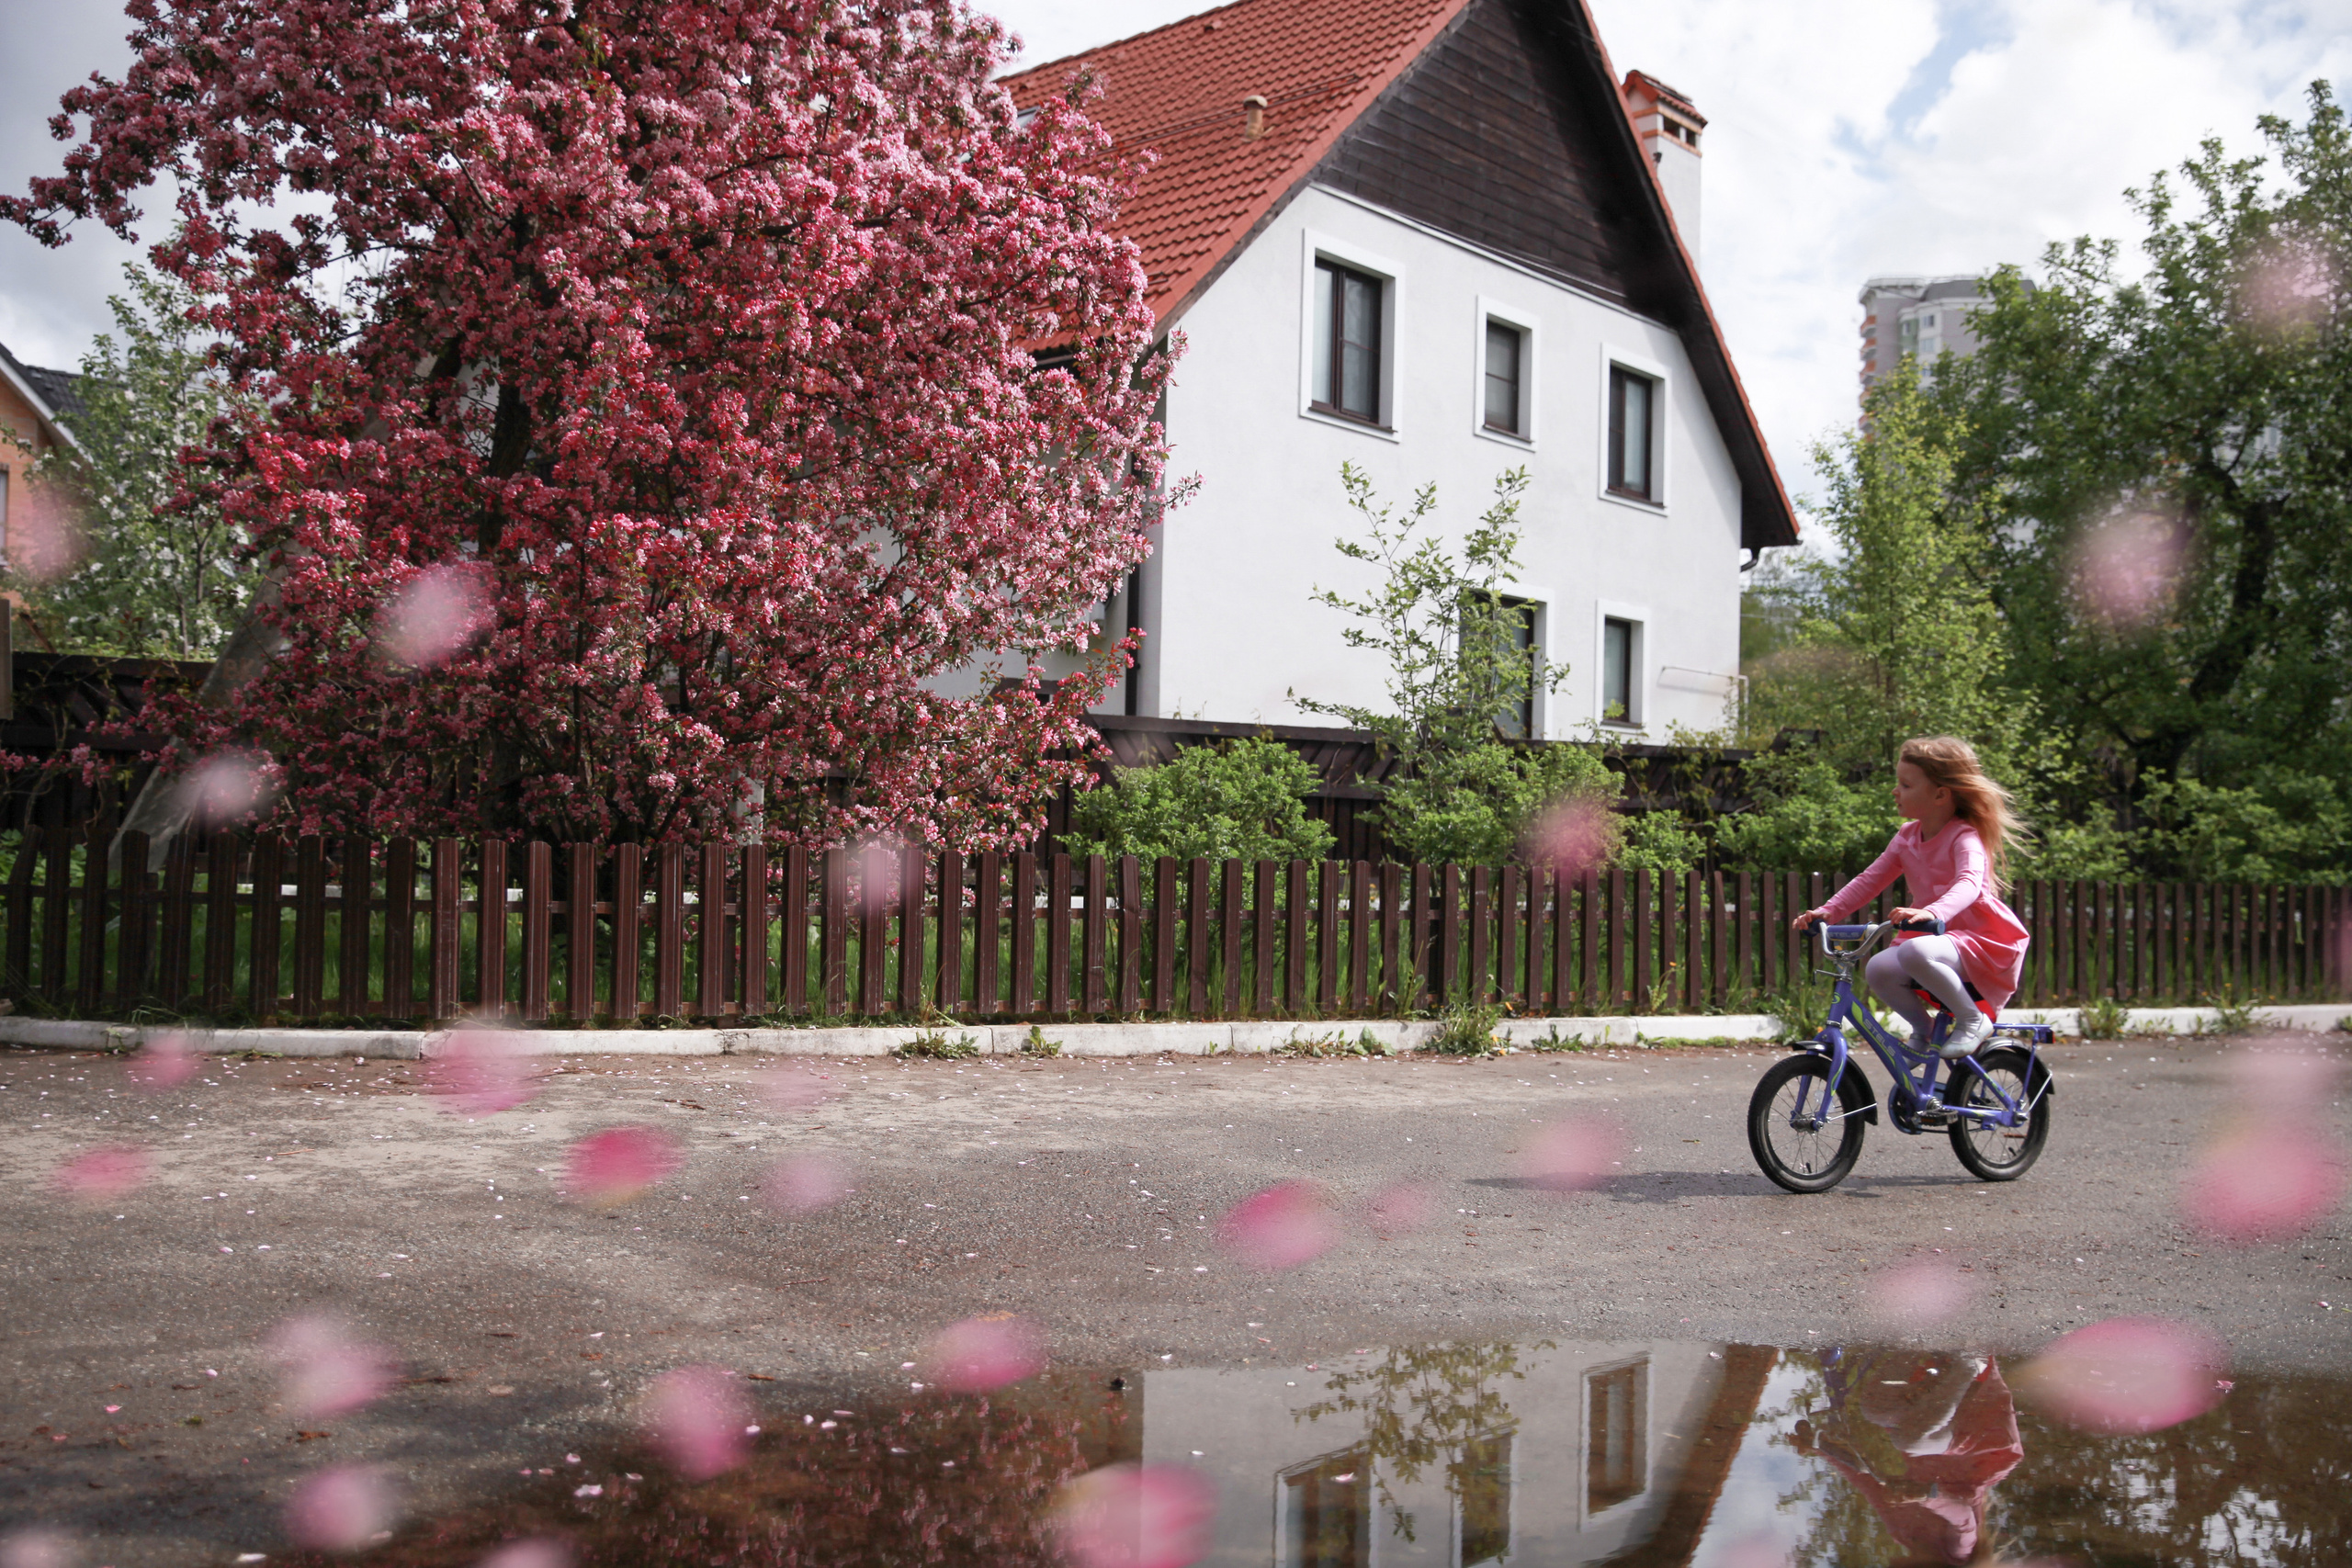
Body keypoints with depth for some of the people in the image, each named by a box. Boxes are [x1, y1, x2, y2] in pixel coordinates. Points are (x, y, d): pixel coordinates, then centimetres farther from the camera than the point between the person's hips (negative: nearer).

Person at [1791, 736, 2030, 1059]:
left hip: (1981, 942, -7)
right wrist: (1828, 911, -4)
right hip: (1934, 936, 7)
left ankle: (1973, 1020, -15)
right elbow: (1870, 880, 10)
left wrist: (1931, 913, -54)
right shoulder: (1907, 837, 7)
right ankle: (1922, 1027, 6)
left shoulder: (1965, 838, -15)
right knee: (1878, 969, -19)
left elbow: (1969, 884, -34)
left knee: (1915, 953, -36)